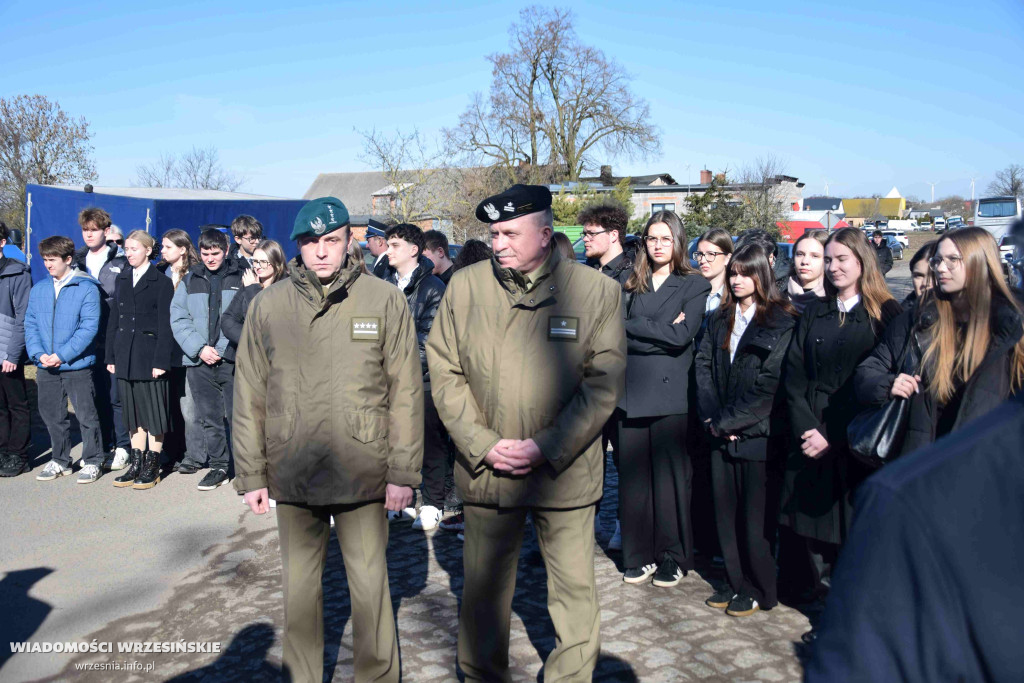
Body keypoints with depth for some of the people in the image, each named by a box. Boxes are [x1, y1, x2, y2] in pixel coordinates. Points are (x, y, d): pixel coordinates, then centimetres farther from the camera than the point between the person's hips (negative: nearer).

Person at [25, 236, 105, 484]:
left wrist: (62, 355, -17)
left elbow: (89, 327, -13)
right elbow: (30, 325, 7)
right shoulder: (38, 289, 9)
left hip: (77, 366, -5)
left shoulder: (87, 288, -8)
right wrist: (39, 354, -9)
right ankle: (60, 461, 28)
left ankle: (92, 462, 13)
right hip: (46, 368, 5)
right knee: (52, 416, 14)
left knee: (86, 415, 1)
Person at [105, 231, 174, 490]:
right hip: (126, 357, 6)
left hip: (149, 356, -6)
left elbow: (165, 325, -8)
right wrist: (111, 356, 9)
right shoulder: (122, 279, 14)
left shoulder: (161, 282, -4)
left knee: (153, 411, 0)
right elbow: (114, 320, 14)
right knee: (133, 412, 10)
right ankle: (136, 464, 18)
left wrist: (161, 360, -14)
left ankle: (152, 466, 9)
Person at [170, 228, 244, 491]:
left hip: (233, 360, -3)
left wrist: (222, 348, -13)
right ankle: (218, 466, 22)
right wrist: (199, 348, -7)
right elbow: (178, 319, 7)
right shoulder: (189, 281, 12)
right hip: (199, 363, 3)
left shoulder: (240, 278, 2)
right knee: (210, 419, 10)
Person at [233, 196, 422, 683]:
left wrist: (403, 472, -5)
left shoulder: (385, 301, -3)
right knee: (299, 584, 16)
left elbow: (406, 392, -3)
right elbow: (249, 396, 6)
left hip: (363, 472, -2)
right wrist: (251, 474, 4)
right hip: (293, 473, 2)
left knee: (370, 583, 9)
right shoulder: (268, 306, 3)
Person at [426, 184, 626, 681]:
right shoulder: (464, 286, 1)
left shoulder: (597, 290, -4)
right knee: (483, 588, 14)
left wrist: (546, 448, -13)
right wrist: (483, 444, -9)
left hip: (565, 469, -1)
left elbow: (604, 383, -6)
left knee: (575, 589, 11)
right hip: (484, 468, 2)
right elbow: (445, 374, 1)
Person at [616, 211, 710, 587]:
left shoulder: (694, 285, 4)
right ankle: (639, 555, 19)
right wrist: (662, 333, -9)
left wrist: (634, 326, -7)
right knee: (633, 475, 6)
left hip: (670, 391, -3)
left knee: (670, 475, 2)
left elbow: (682, 335, -11)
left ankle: (673, 557, 17)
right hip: (631, 390, 3)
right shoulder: (631, 283, 13)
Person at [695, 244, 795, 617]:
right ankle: (737, 582, 24)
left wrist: (727, 420, -12)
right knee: (725, 510, 10)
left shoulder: (781, 323, -7)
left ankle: (758, 590, 18)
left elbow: (769, 383, -13)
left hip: (757, 432, -5)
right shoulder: (720, 320, 13)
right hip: (722, 434, 6)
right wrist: (711, 416, -6)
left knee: (755, 515, 3)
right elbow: (704, 366, 7)